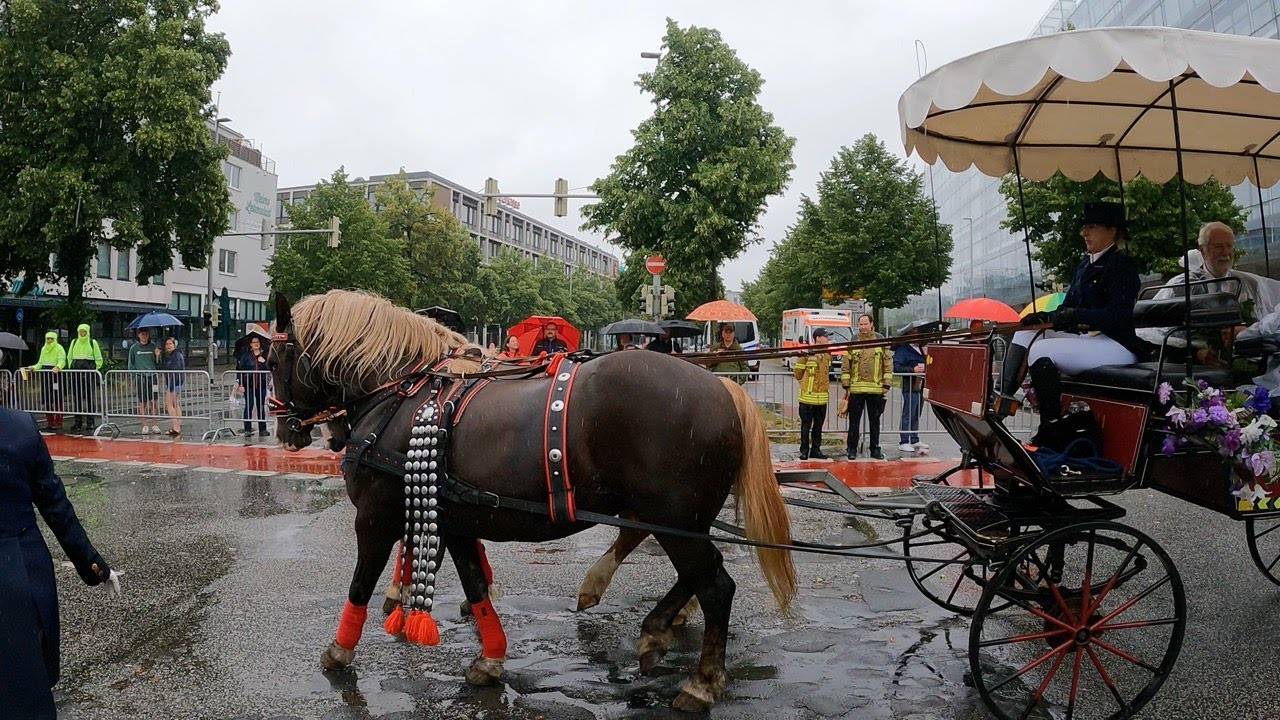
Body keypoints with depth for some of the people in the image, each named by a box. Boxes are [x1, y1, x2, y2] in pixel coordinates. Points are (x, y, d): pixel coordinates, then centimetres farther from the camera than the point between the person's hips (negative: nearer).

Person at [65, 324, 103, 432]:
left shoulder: (93, 342, 4)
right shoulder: (74, 342, 13)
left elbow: (99, 359, 5)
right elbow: (69, 357, 22)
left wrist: (95, 369, -1)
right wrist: (71, 367, 13)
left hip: (89, 371, -3)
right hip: (76, 372, 3)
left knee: (90, 397, -4)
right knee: (77, 397, 4)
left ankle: (90, 422, 0)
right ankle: (78, 421, 9)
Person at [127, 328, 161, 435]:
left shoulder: (153, 347, 8)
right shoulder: (134, 348, 6)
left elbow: (158, 365, 12)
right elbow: (131, 364, 11)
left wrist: (157, 356, -7)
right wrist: (132, 378, 6)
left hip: (152, 377, 0)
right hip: (140, 377, 0)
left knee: (153, 402, -2)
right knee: (142, 402, 1)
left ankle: (155, 425, 3)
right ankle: (145, 425, 7)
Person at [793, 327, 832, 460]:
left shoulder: (827, 354, 10)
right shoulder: (807, 354, -10)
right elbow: (798, 373, -2)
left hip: (822, 397, 6)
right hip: (808, 396, -6)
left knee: (819, 425, 11)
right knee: (806, 425, 1)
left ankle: (816, 450, 19)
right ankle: (804, 451, 9)